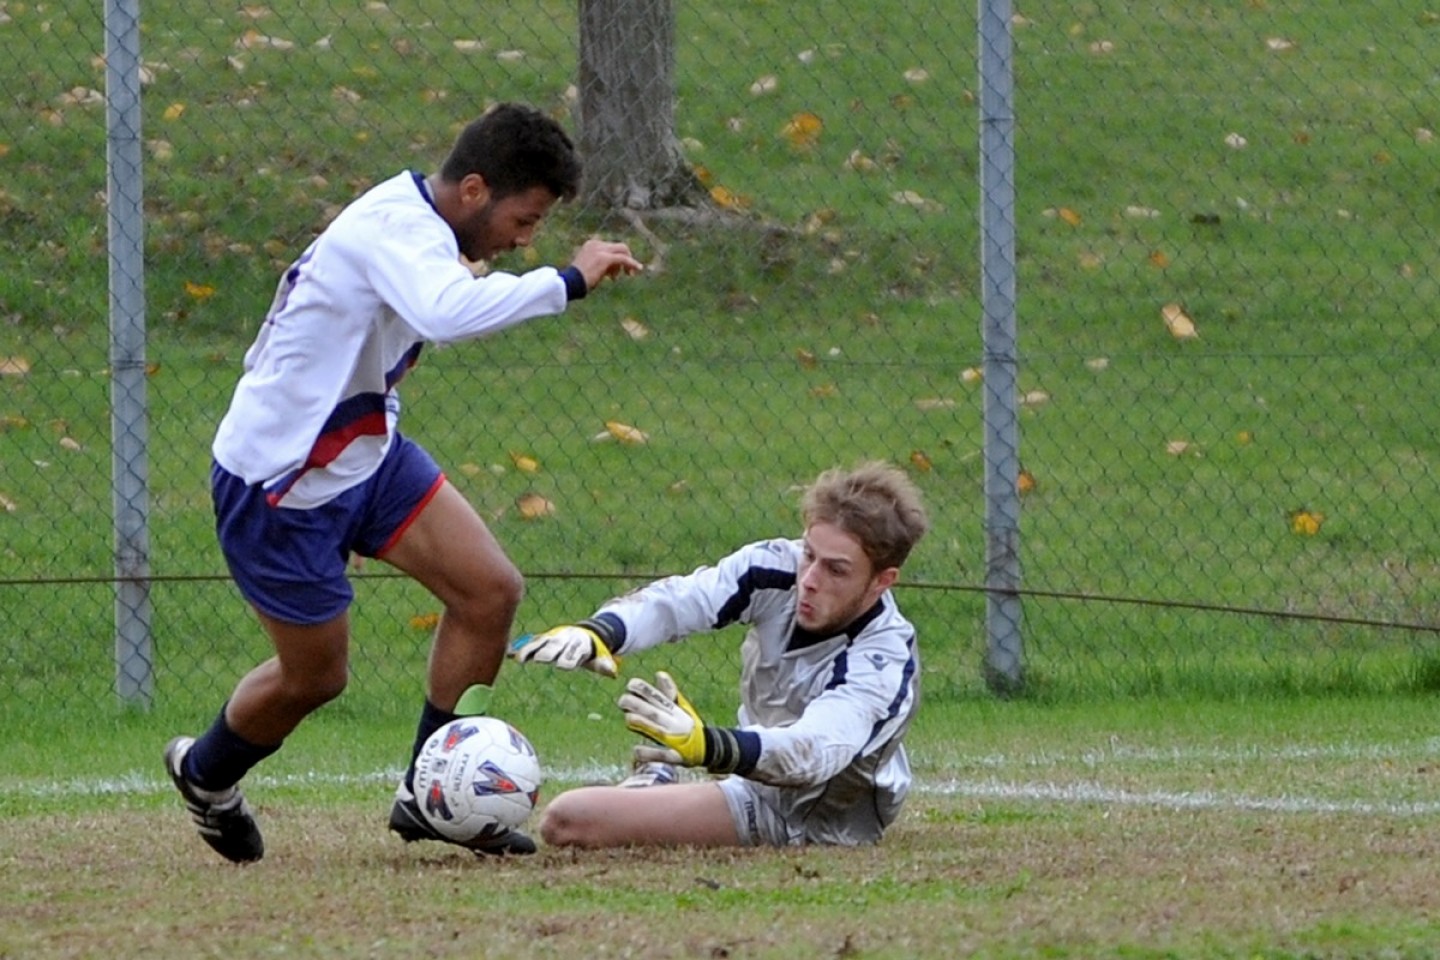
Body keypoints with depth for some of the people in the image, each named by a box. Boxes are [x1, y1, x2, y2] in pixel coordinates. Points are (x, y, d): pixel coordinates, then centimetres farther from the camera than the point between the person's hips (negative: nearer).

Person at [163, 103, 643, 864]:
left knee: (490, 591, -4)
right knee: (316, 675, 6)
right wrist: (569, 280, -42)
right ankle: (204, 773, 37)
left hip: (366, 454, 9)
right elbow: (450, 313, -50)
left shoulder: (412, 222, 2)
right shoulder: (397, 229, -28)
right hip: (279, 485, -9)